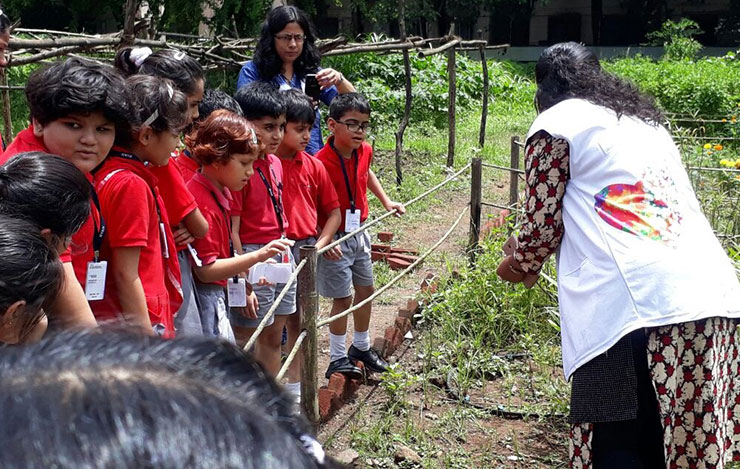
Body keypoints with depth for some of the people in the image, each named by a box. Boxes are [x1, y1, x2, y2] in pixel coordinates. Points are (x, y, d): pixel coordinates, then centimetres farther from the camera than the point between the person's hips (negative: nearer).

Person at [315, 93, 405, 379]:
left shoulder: (364, 151, -3)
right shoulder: (321, 162, -25)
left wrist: (386, 201, 20)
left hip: (359, 234, 8)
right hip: (335, 240, -7)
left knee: (365, 291, 18)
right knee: (343, 298, 1)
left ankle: (361, 347, 38)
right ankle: (338, 359, 19)